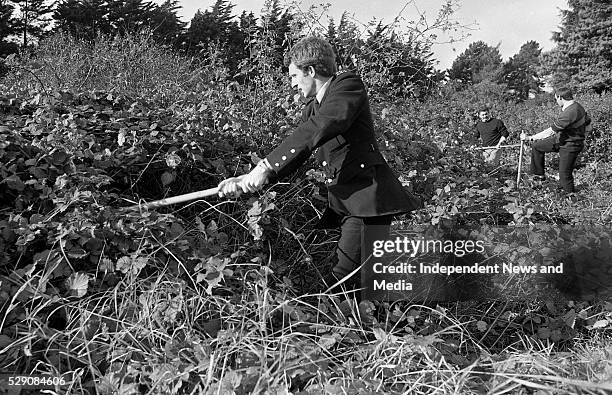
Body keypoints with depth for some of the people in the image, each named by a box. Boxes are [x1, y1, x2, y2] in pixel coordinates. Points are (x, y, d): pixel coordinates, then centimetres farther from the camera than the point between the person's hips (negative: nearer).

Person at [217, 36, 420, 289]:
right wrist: (248, 181, 5)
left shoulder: (348, 85, -6)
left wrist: (266, 166, -25)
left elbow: (317, 129, -22)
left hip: (367, 194, -8)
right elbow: (293, 154, 18)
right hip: (342, 200, 8)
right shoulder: (312, 108, 20)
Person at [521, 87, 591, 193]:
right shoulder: (578, 107, -2)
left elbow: (549, 132, -28)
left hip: (570, 146, -10)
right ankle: (539, 175, 23)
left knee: (565, 175, 1)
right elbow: (588, 125, 10)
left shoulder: (568, 114, -32)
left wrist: (529, 138, -20)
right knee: (537, 146, 12)